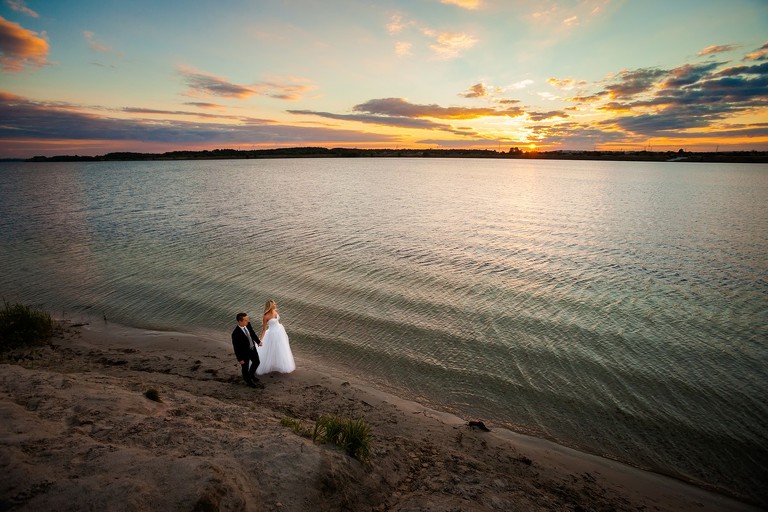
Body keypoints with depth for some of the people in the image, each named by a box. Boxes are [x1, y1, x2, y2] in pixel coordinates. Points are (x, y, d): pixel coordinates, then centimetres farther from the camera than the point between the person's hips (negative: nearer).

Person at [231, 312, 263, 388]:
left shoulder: (248, 325, -16)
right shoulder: (236, 333, -35)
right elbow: (236, 348, -25)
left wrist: (258, 341, 15)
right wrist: (240, 359, -17)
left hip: (253, 349, 7)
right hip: (244, 353, -7)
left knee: (256, 362, 27)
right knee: (245, 368, 19)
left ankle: (251, 375, 56)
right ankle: (248, 381, 45)